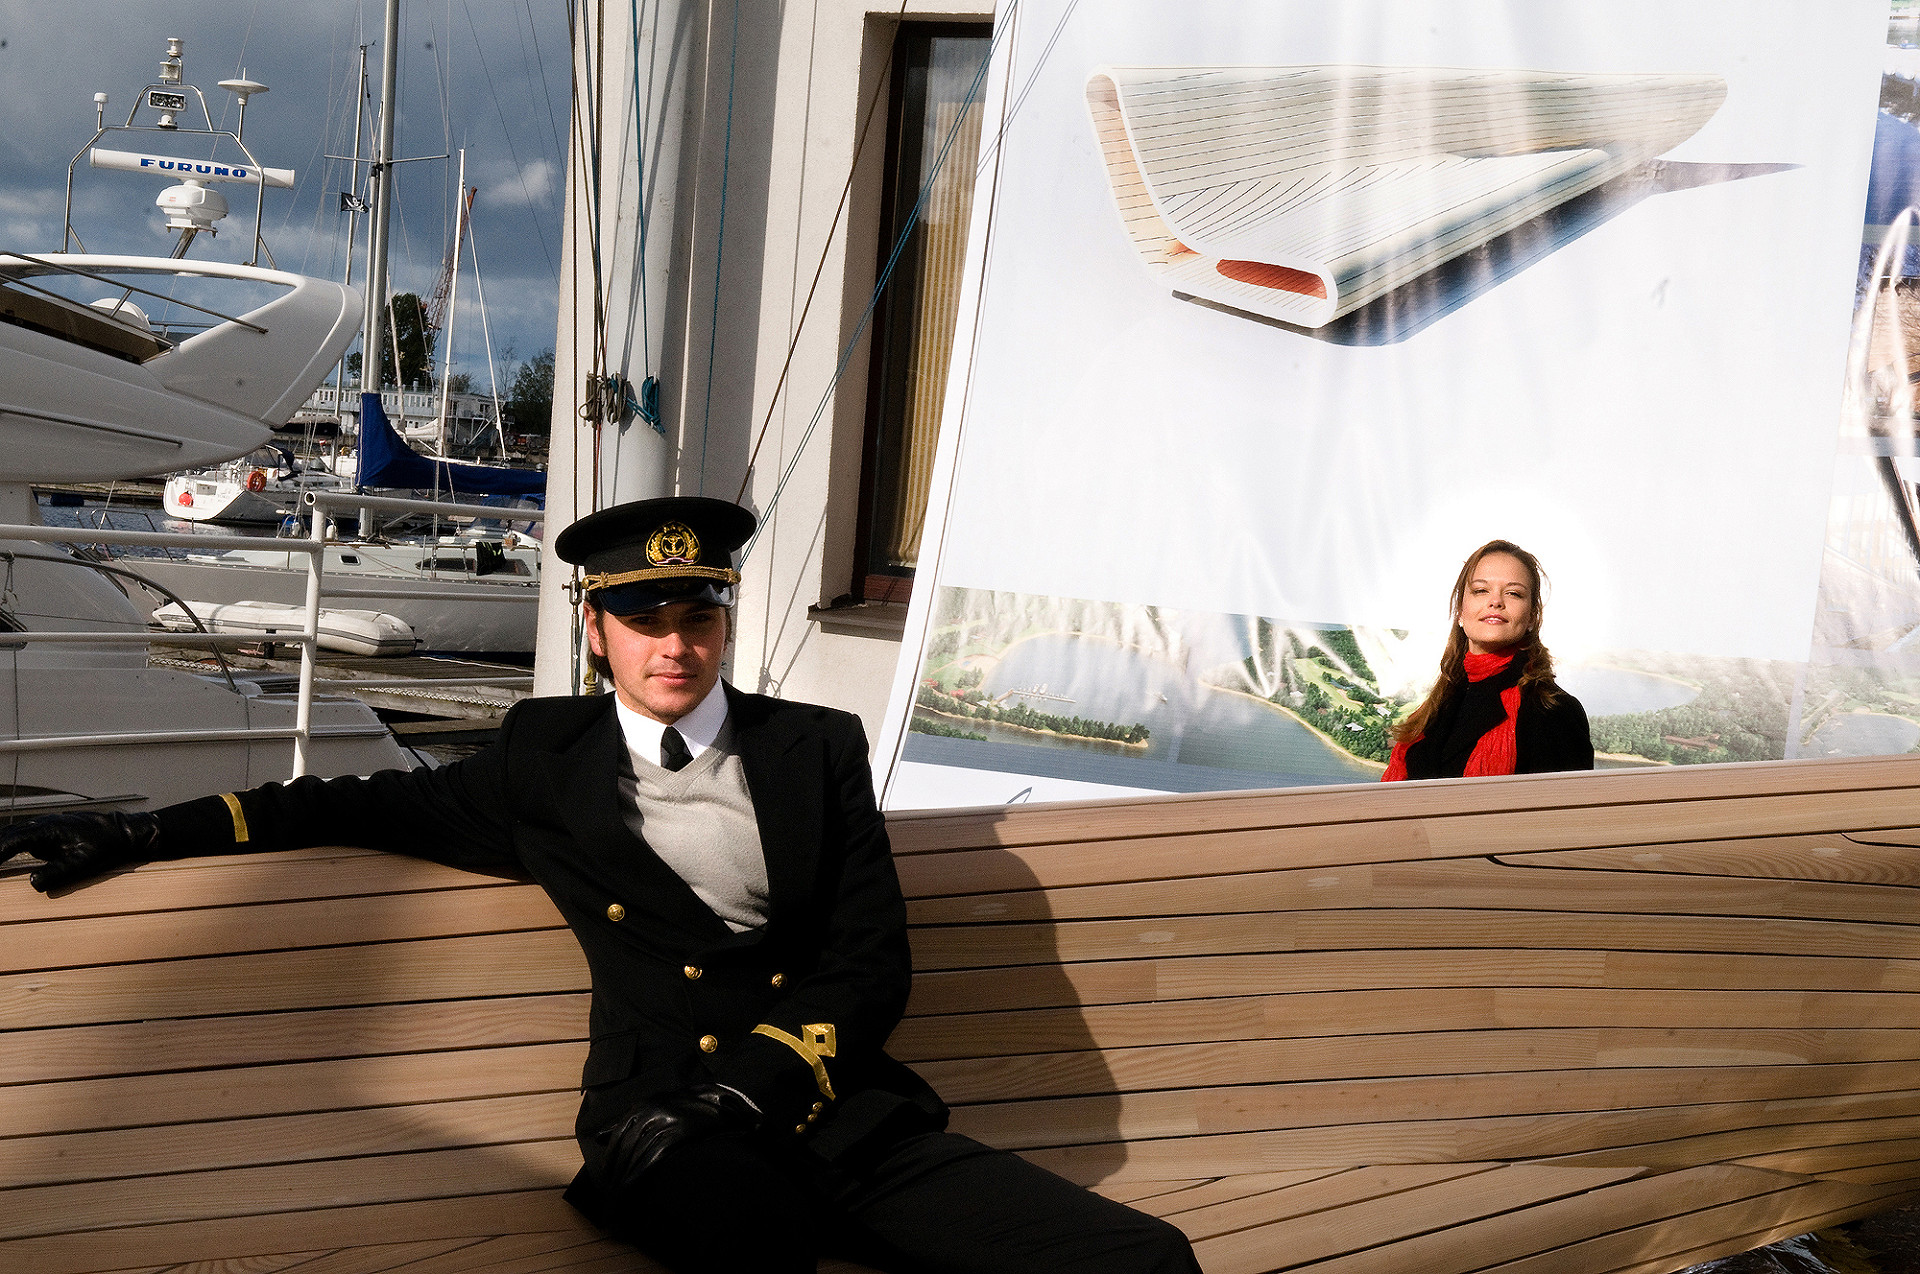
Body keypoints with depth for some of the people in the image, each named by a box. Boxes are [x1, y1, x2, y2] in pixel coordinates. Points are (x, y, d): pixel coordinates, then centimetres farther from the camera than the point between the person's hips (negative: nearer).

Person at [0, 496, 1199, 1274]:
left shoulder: (818, 750, 13)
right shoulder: (547, 762, 14)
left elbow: (875, 968, 7)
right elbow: (362, 803, 20)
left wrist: (746, 1092, -9)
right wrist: (138, 834, 12)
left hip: (844, 1114, 3)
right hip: (669, 1142, -2)